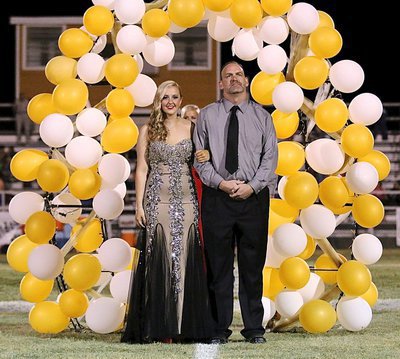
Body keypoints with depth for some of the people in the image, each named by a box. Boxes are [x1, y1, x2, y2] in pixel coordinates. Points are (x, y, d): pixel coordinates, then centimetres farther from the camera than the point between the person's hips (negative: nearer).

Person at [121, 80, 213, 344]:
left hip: (185, 201, 2)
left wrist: (205, 155, -6)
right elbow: (141, 169, 4)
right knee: (158, 260, -3)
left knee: (185, 260, 0)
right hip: (157, 201, -1)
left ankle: (184, 325, 4)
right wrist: (139, 205, -3)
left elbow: (197, 160, 17)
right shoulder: (148, 131, 5)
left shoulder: (191, 128, 9)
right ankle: (160, 326, -1)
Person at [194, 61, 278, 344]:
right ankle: (220, 328, 6)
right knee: (218, 265, 1)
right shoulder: (208, 116, 8)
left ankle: (254, 328, 9)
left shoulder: (262, 116, 9)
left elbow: (270, 156, 3)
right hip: (217, 196, 0)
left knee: (253, 265, 3)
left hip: (253, 195, 0)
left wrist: (252, 186, -10)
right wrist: (220, 182, -9)